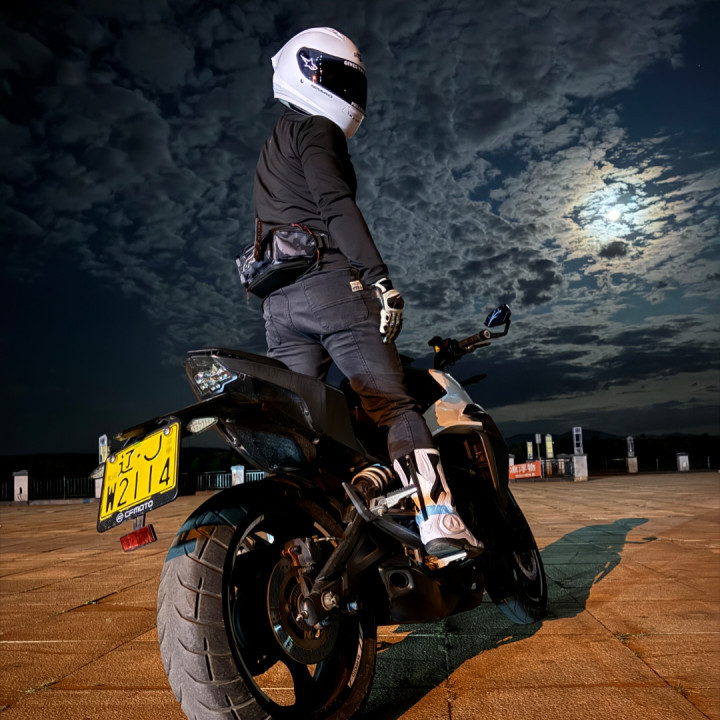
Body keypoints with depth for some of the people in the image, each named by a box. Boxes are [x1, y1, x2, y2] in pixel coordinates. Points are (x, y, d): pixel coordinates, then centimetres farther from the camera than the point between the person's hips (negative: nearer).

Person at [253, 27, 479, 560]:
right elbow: (336, 205, -13)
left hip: (277, 301, 8)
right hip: (329, 285, -8)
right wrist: (381, 279, -20)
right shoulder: (314, 129, 4)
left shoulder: (269, 151, 33)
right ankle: (441, 525, -23)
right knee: (394, 407, -13)